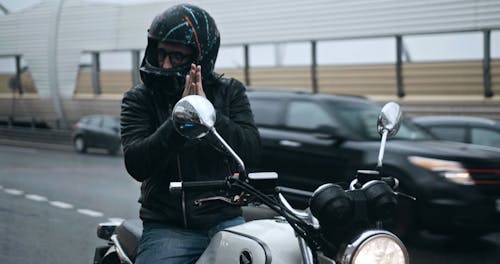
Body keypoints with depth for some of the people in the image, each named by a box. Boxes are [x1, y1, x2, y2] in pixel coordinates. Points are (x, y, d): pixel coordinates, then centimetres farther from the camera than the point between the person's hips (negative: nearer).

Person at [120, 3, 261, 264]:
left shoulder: (230, 91, 6)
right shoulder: (139, 99, 1)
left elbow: (251, 151, -7)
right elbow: (136, 164, -12)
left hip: (225, 222, 1)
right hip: (167, 229, -1)